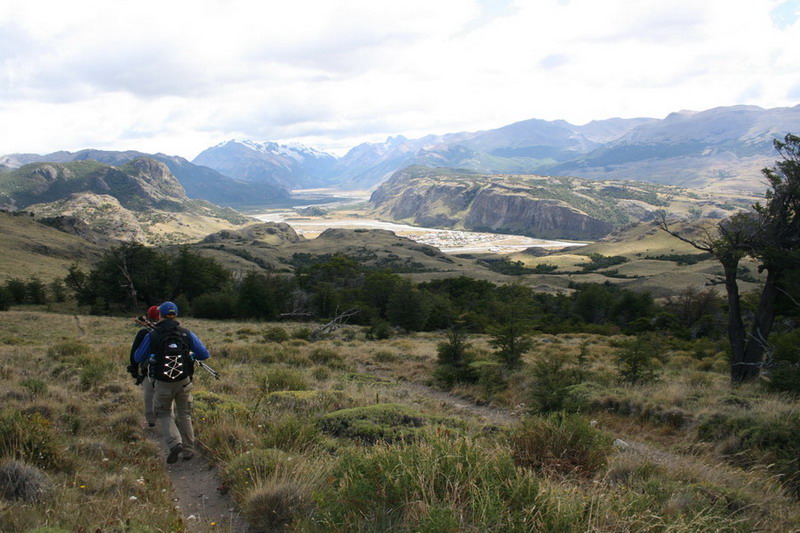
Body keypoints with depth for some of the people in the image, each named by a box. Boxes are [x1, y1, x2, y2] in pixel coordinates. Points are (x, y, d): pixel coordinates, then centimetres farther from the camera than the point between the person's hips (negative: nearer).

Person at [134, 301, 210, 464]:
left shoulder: (151, 336, -9)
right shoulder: (186, 334, -5)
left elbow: (138, 358, 1)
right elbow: (204, 354, -5)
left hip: (162, 383, -2)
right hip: (184, 381, 2)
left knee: (164, 414, 15)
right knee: (184, 414, 17)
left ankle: (174, 443, -8)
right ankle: (188, 450, 17)